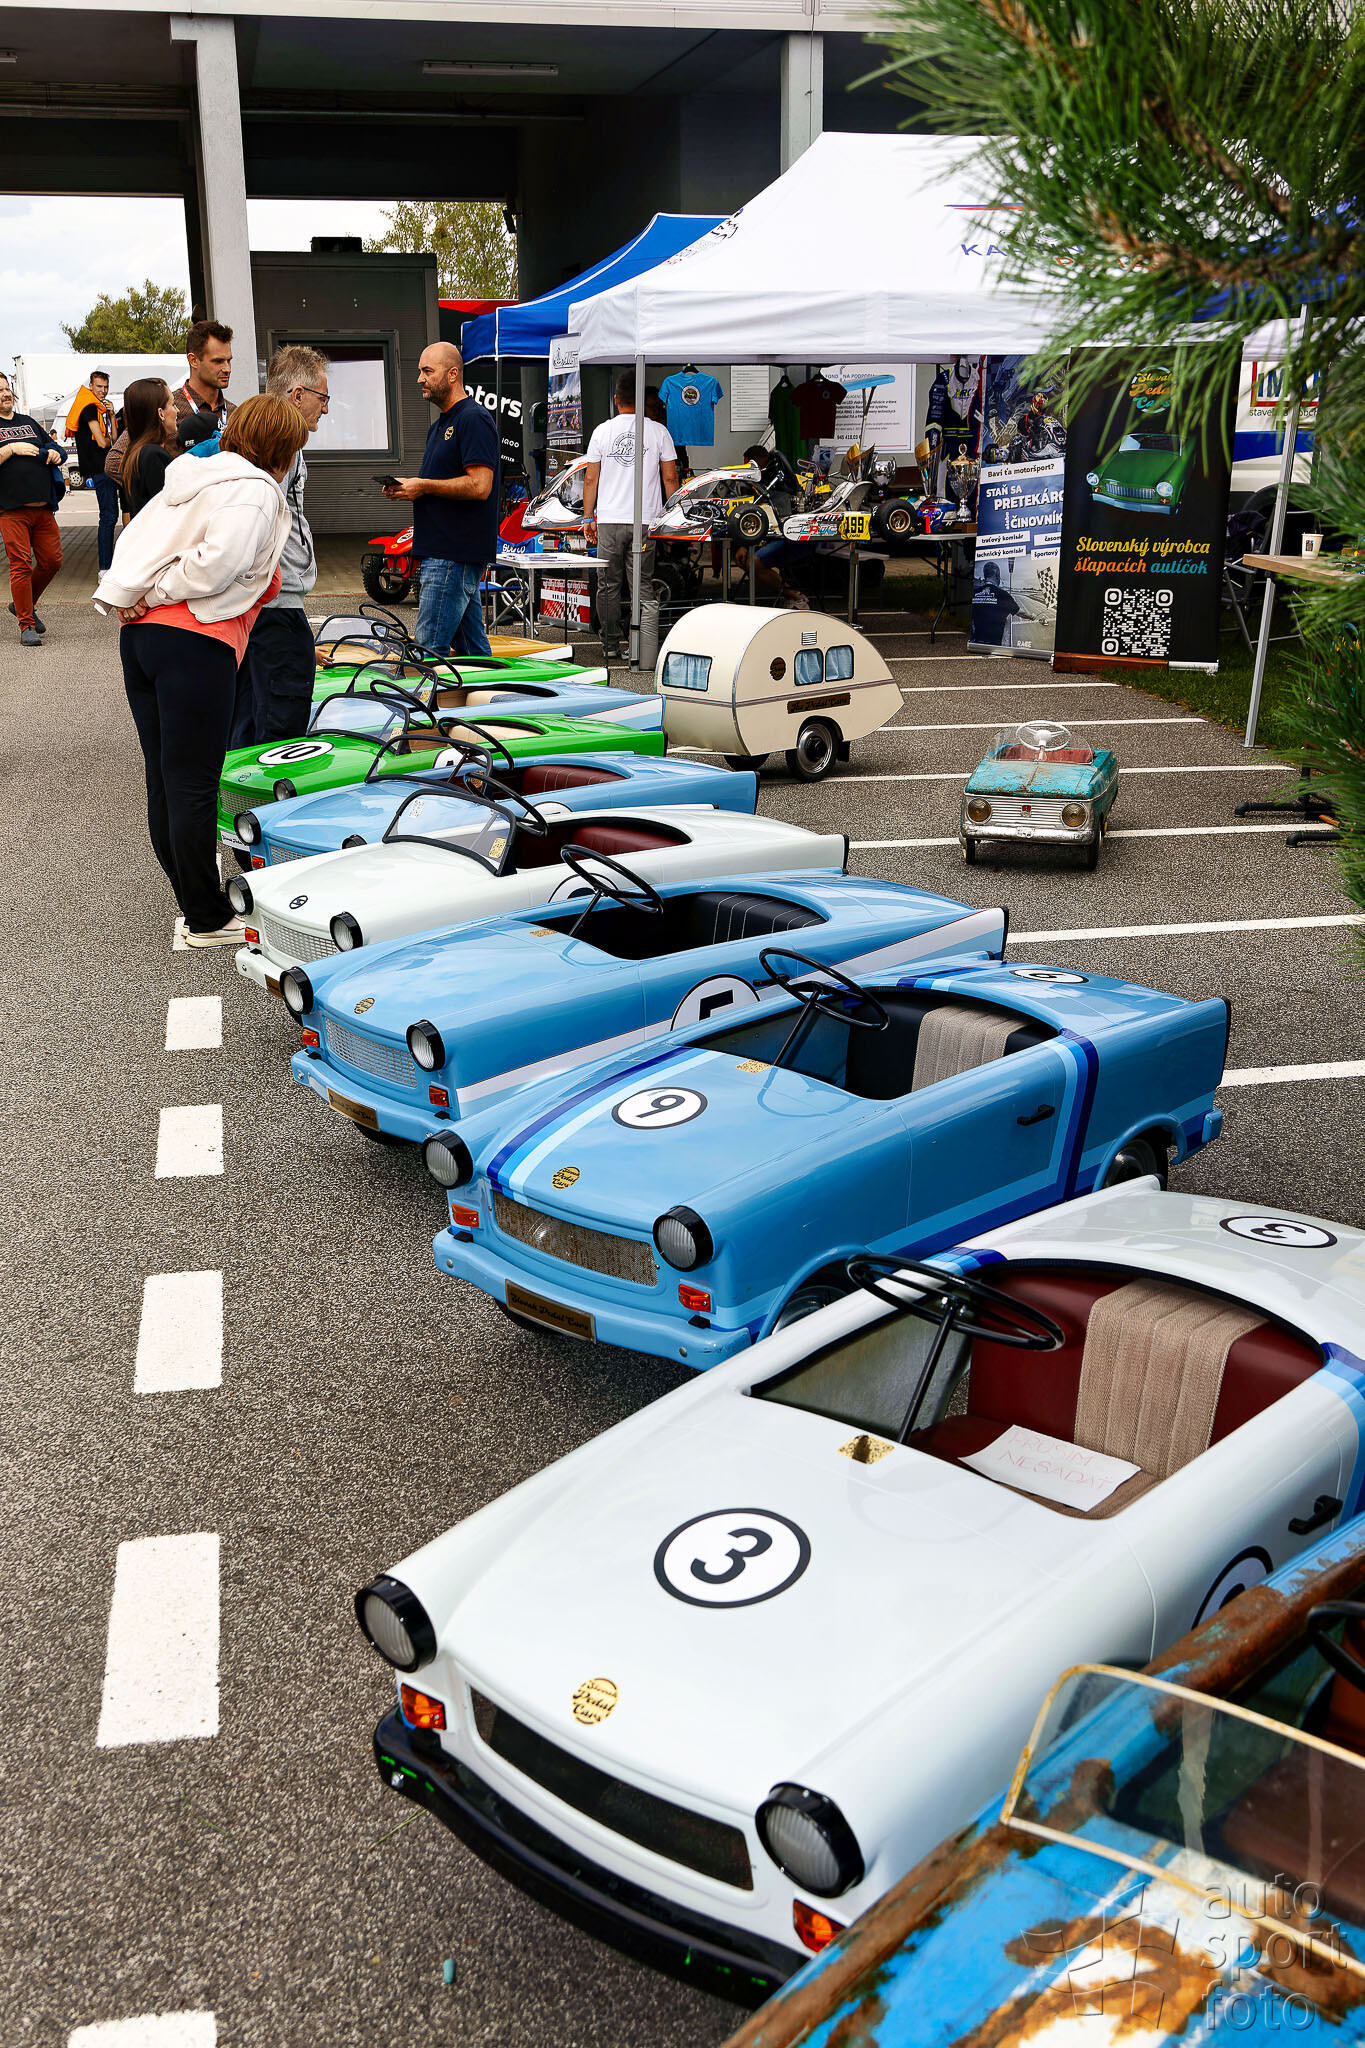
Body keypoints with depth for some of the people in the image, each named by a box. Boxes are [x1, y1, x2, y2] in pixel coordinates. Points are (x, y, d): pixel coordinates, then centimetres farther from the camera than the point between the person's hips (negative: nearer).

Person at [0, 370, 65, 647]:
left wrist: (55, 454, 1)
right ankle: (26, 626, -2)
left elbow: (54, 446, 23)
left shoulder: (29, 423, 20)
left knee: (52, 561, 5)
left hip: (43, 508, 5)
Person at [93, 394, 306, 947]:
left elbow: (131, 541, 18)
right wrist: (159, 595, -9)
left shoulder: (189, 480, 20)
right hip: (196, 640, -9)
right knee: (193, 784, -4)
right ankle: (208, 920, 4)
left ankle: (193, 903, 24)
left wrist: (131, 596, 7)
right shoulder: (256, 490, -6)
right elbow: (221, 559, -20)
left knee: (163, 779, 12)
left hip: (139, 634, 9)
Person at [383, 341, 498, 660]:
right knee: (472, 648, 12)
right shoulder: (440, 425, 22)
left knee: (429, 648, -12)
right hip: (440, 551, 10)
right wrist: (406, 488, 10)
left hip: (455, 556, -10)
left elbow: (479, 485, -20)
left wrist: (423, 485, -13)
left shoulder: (474, 419, -10)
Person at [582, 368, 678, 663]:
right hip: (646, 522, 0)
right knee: (644, 588, 2)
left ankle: (610, 646, 16)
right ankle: (648, 650, -7)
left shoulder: (602, 431, 3)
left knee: (609, 587, 11)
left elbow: (590, 479, 4)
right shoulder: (658, 431, 2)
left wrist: (588, 518, 11)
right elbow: (670, 478, 2)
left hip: (609, 521, 0)